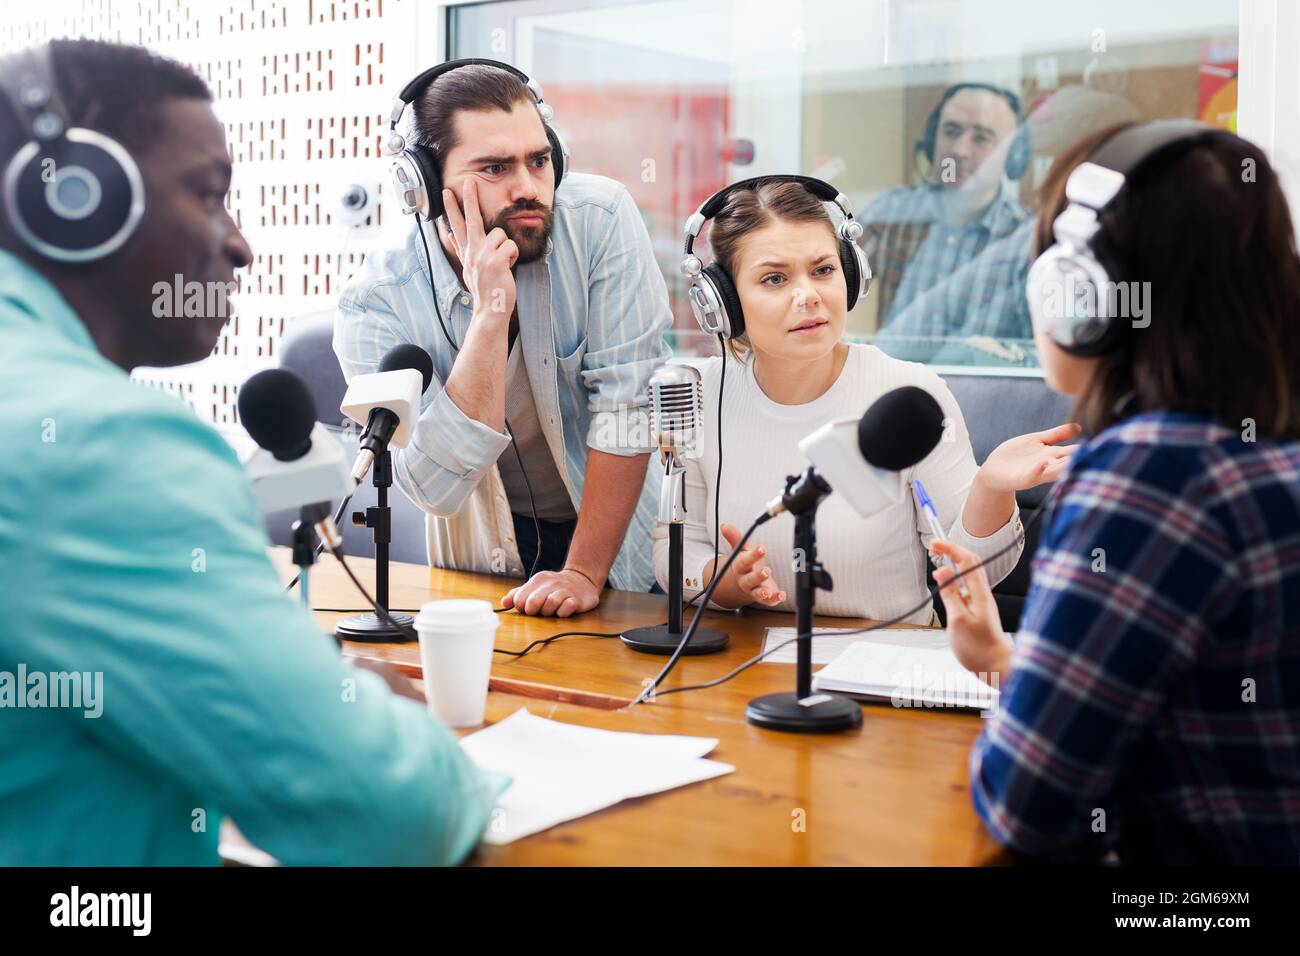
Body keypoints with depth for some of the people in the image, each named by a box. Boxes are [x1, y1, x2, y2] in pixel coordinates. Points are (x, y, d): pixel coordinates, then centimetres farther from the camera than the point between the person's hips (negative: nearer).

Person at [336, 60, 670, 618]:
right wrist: (489, 313, -30)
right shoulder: (375, 305, -16)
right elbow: (438, 488, -24)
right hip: (487, 560, 1)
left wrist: (585, 572, -20)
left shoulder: (600, 219, -16)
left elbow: (627, 399, -17)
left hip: (619, 538, -1)